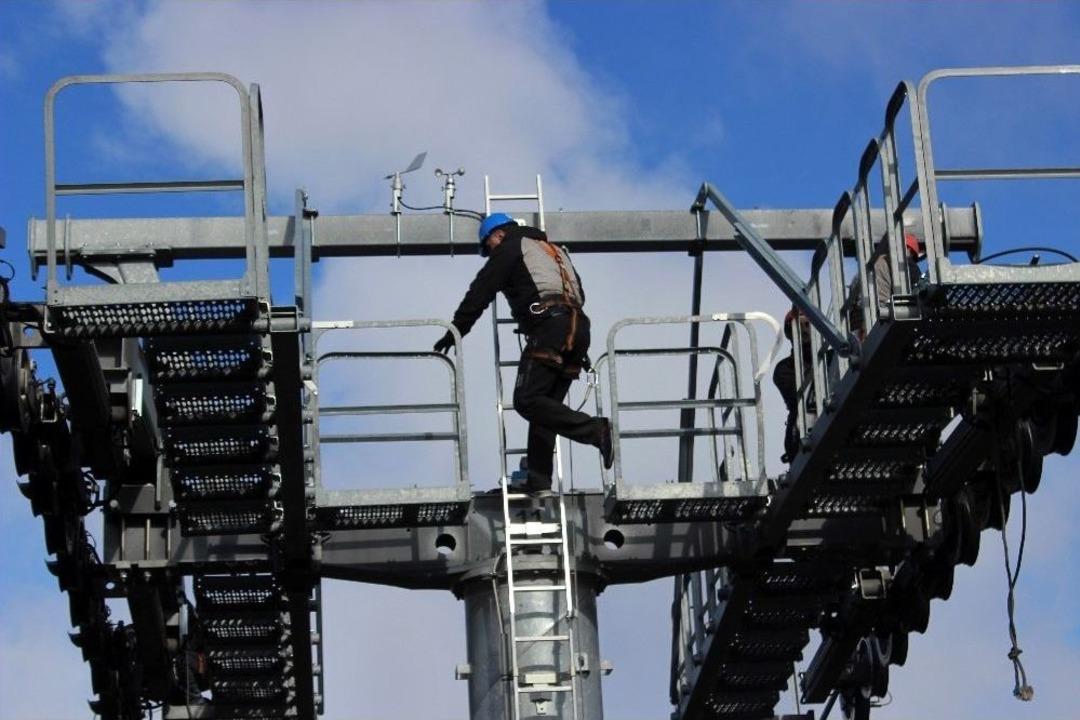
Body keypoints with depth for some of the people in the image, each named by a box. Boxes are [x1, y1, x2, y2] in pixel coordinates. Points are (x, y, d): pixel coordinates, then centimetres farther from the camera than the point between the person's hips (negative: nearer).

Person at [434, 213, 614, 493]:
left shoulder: (509, 249, 9)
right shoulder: (554, 251, 32)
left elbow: (479, 293, 6)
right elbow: (579, 293, 35)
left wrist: (454, 333, 11)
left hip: (549, 329, -9)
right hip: (578, 329, 9)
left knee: (527, 400, -15)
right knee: (546, 404, 7)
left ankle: (596, 430, -28)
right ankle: (539, 480, -1)